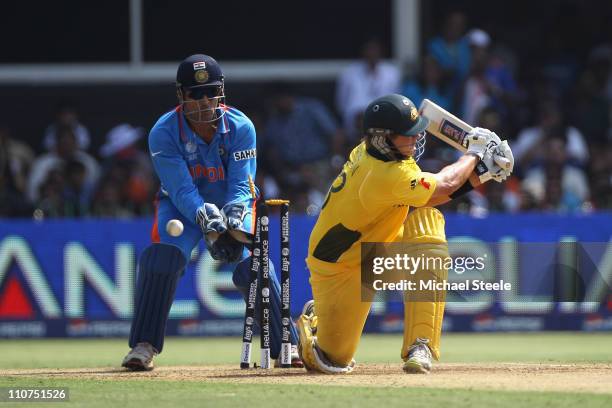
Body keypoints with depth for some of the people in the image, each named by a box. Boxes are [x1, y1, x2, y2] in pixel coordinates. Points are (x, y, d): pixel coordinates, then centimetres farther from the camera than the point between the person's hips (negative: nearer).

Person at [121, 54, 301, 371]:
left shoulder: (240, 127, -20)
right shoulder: (163, 133, -23)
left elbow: (241, 185, -22)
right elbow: (182, 190, -29)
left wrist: (233, 220, -43)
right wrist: (207, 221, -46)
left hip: (232, 206, 1)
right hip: (181, 207, 0)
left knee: (253, 264, -20)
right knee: (160, 260, -25)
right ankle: (143, 346, -17)